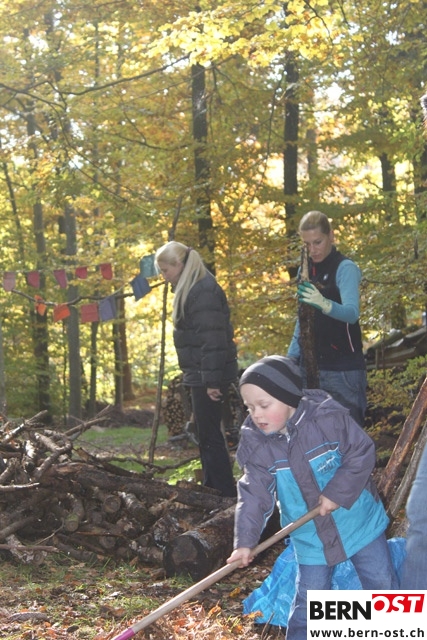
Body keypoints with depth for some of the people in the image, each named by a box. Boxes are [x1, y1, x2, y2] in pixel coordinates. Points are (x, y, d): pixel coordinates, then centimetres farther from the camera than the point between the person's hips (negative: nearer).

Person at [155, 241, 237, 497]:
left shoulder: (204, 291, -18)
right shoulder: (192, 289, 14)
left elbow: (212, 338, -22)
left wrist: (212, 380, -23)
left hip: (209, 374, -10)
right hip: (201, 373, 10)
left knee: (209, 434, -5)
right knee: (207, 433, 16)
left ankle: (227, 493, 0)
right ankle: (212, 487, 25)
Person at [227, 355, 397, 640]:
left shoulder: (328, 417, -22)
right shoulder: (255, 444, -13)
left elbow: (363, 453, -16)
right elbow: (254, 495, -13)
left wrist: (337, 493, -22)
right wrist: (245, 541, -23)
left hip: (359, 522, -1)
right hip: (310, 538, 2)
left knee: (382, 584, 12)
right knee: (309, 603, 6)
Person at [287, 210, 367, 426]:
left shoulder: (345, 268, -10)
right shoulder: (308, 269, 11)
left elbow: (351, 312, -27)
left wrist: (324, 303, -46)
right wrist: (291, 356, 11)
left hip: (343, 367, -7)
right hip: (311, 364, 7)